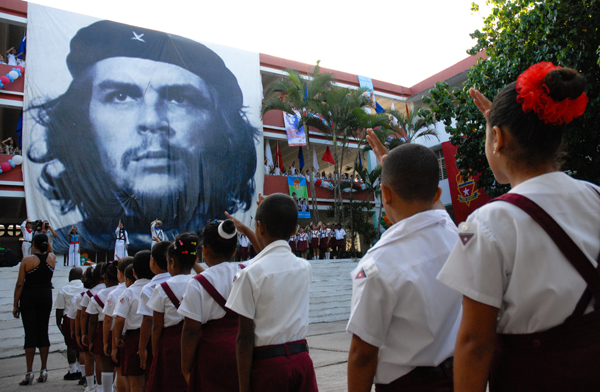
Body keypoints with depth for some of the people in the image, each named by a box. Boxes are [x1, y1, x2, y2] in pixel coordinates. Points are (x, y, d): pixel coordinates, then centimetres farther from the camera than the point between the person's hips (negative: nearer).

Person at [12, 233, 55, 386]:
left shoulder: (27, 261, -9)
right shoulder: (52, 258, 1)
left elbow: (19, 284, -8)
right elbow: (50, 251, 28)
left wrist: (15, 305, -1)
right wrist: (45, 239, 16)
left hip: (29, 297, -3)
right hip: (46, 296, 3)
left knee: (30, 334, -1)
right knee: (43, 332, 9)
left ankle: (29, 373, 0)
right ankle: (44, 371, 13)